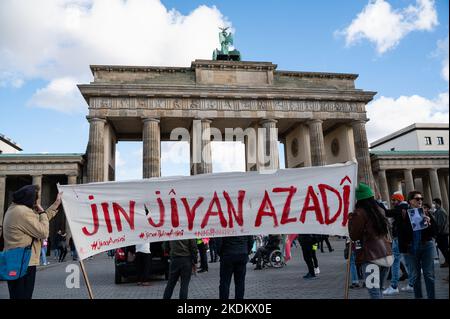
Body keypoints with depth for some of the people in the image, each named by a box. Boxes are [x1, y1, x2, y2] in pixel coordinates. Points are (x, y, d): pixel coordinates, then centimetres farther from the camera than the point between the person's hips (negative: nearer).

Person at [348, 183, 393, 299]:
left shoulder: (359, 212, -9)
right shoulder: (380, 210, 12)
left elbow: (354, 236, -3)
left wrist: (351, 218, 6)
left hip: (371, 255, -7)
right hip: (387, 254, 7)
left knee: (374, 291, -5)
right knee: (378, 289, 18)